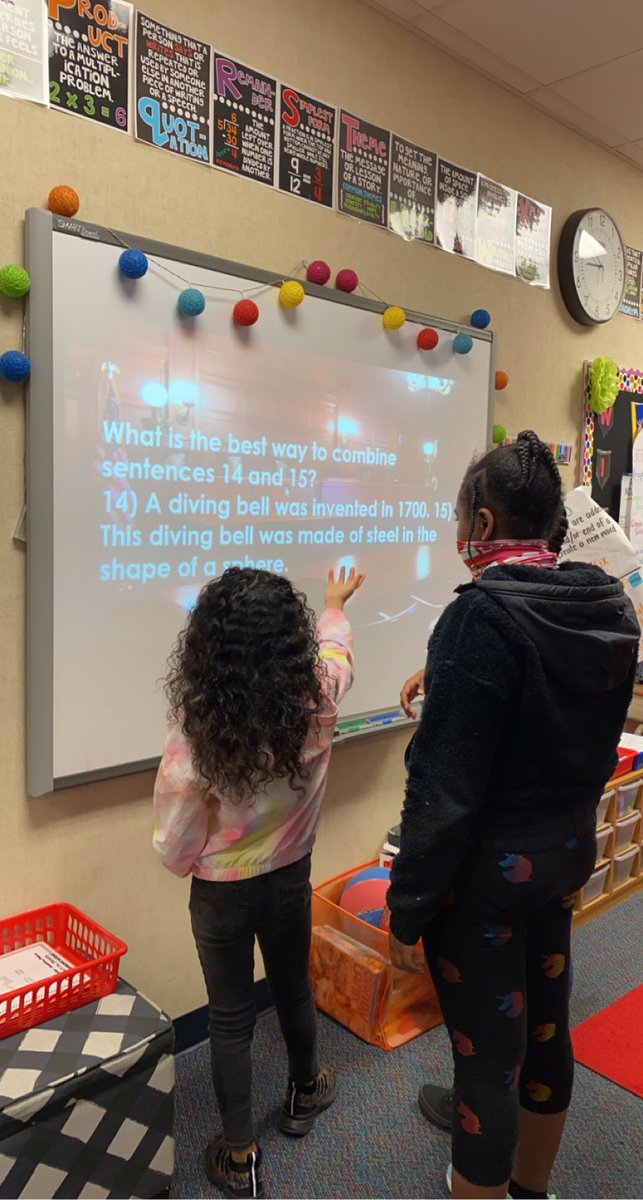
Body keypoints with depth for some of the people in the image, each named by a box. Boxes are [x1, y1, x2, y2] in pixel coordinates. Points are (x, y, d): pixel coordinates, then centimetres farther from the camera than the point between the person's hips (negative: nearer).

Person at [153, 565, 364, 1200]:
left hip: (220, 892, -2)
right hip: (290, 879, 3)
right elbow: (335, 649, 3)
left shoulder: (195, 723, -30)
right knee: (294, 989, 27)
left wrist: (184, 862, 6)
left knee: (230, 1018, 17)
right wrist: (334, 604, 24)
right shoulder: (317, 699, -22)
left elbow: (176, 835, -18)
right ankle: (304, 1093, 53)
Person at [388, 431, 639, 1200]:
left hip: (486, 867, -8)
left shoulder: (483, 616, -25)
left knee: (486, 1051, 9)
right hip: (566, 848, 8)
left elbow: (445, 786, -23)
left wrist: (408, 908, -14)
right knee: (546, 1024, 24)